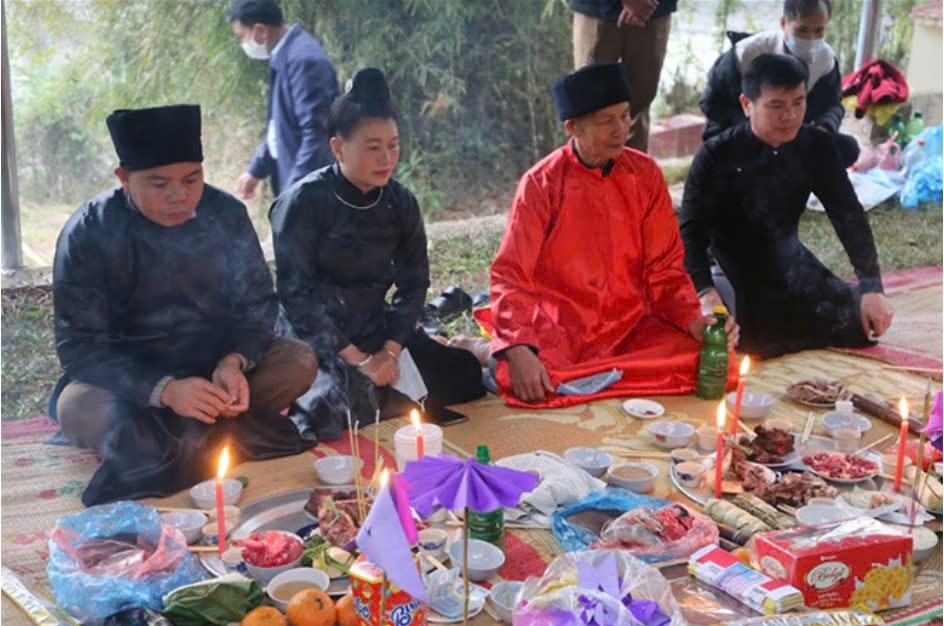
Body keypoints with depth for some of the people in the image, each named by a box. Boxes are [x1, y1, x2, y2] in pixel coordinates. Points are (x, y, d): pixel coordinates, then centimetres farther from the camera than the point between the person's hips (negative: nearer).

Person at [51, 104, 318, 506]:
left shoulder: (227, 215, -9)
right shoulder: (88, 233, -17)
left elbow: (258, 303, -1)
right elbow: (79, 345, -19)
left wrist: (235, 361, -24)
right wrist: (164, 389, -34)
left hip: (214, 366, 3)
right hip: (130, 379, -3)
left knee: (299, 362, -21)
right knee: (77, 408, -34)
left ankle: (154, 441, -21)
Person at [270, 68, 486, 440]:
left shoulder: (400, 201, 0)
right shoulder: (305, 202, -15)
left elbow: (414, 282, 3)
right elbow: (296, 294, -16)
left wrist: (391, 350, -13)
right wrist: (357, 359, -19)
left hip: (376, 328, 5)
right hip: (314, 336, -5)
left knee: (464, 375, -9)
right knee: (349, 405, -32)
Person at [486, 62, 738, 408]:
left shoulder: (645, 174, 1)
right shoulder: (541, 184, -8)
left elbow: (664, 267, 6)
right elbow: (510, 275, -11)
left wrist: (693, 319, -13)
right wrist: (518, 350, -27)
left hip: (633, 327, 4)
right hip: (559, 333, -4)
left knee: (711, 362, -22)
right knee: (526, 385, -33)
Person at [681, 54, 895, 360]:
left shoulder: (816, 146, -6)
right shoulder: (716, 157, -18)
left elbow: (848, 214, -7)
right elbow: (691, 231, -23)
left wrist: (872, 287, -17)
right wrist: (706, 291, -41)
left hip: (787, 264, 4)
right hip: (733, 272, -4)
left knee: (861, 323, -9)